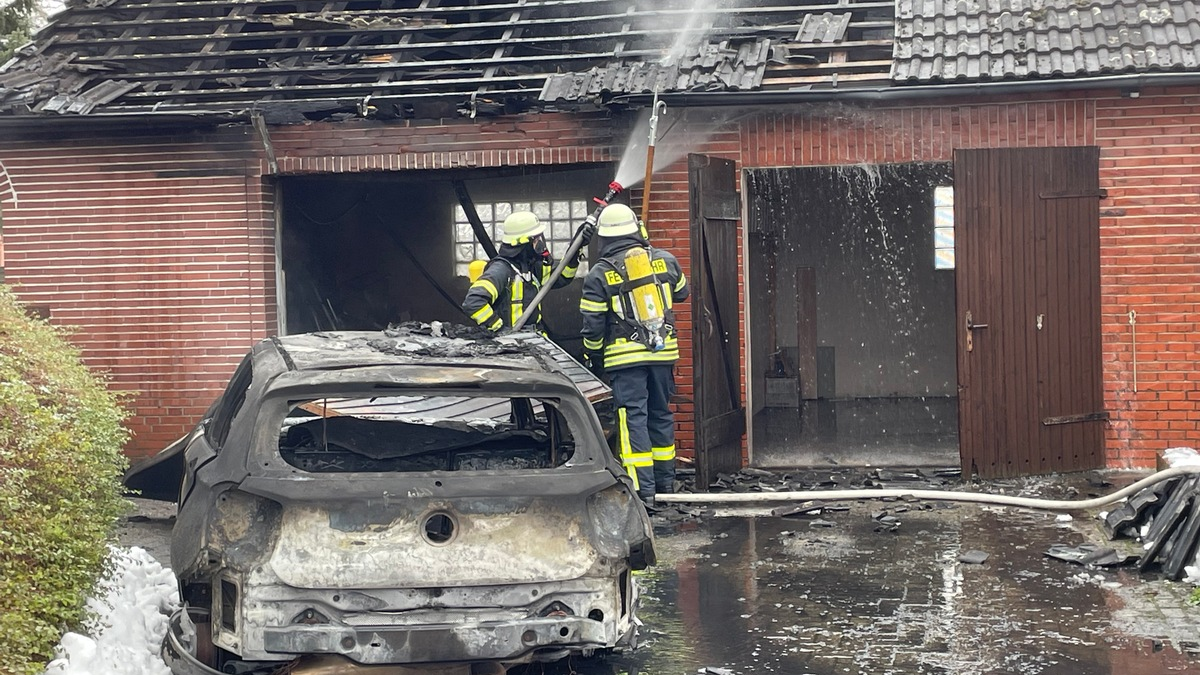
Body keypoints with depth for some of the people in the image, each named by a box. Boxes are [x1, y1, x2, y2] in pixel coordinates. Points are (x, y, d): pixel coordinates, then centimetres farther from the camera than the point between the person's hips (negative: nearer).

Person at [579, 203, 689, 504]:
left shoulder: (598, 275, -7)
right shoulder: (665, 260, 3)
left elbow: (593, 326, -5)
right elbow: (681, 292, 22)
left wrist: (592, 358, 10)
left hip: (625, 355, -4)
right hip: (663, 351, 4)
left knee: (633, 417, -2)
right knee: (660, 413, 16)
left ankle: (643, 488, -8)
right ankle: (665, 482, 25)